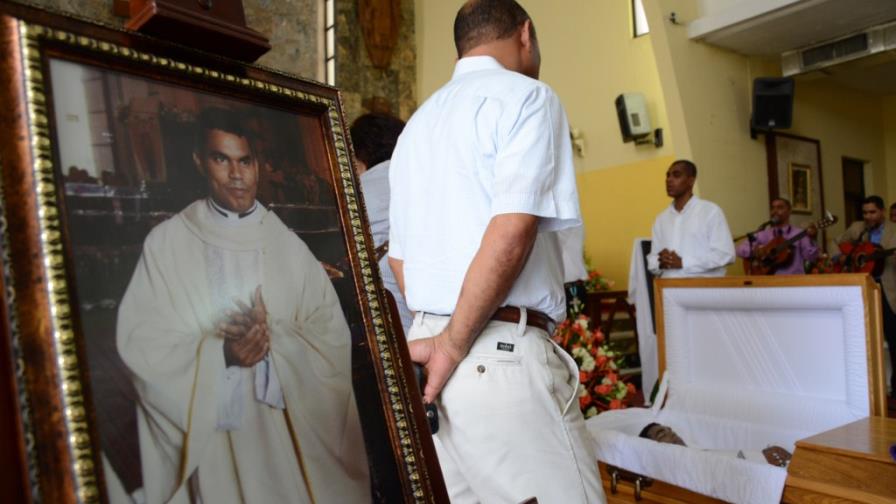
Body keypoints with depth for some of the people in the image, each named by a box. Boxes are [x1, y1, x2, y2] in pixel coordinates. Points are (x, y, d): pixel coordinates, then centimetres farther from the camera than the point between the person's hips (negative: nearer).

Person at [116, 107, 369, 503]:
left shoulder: (288, 244, 2)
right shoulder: (167, 242, -2)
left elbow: (333, 335, -2)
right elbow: (141, 343, -6)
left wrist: (275, 339, -19)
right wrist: (219, 353, -20)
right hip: (211, 434, -1)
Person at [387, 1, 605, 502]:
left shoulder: (418, 124, 20)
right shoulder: (526, 96, -2)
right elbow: (510, 234, -17)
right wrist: (454, 345, -10)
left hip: (427, 346, 8)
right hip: (502, 354, -8)